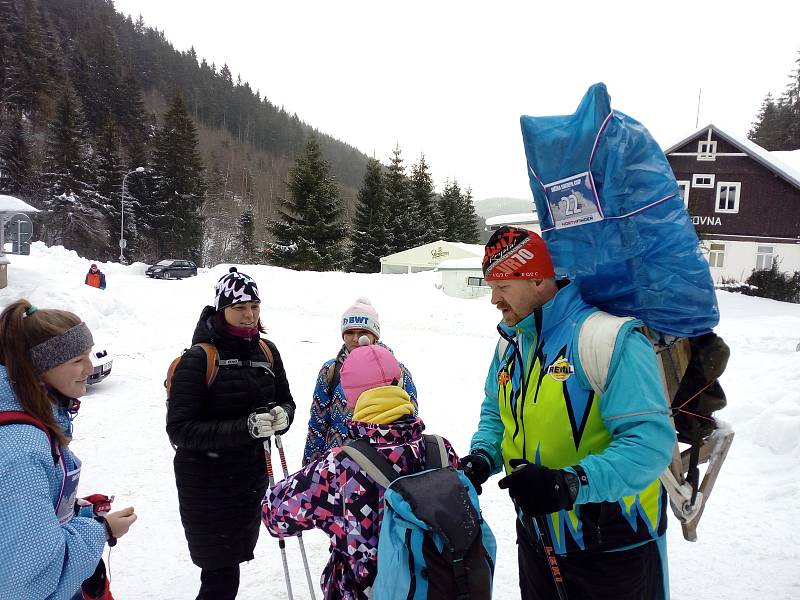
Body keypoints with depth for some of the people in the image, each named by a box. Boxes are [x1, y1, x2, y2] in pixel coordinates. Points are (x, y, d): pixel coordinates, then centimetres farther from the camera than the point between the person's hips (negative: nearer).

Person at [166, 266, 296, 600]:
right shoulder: (198, 359, -17)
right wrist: (244, 428, -29)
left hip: (253, 476, 6)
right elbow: (179, 430, -20)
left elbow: (286, 401, 9)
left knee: (231, 564, 21)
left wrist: (282, 416, -16)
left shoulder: (267, 352, 0)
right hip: (207, 484, -5)